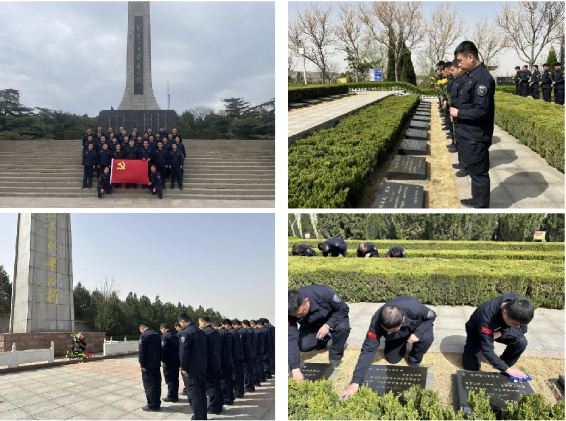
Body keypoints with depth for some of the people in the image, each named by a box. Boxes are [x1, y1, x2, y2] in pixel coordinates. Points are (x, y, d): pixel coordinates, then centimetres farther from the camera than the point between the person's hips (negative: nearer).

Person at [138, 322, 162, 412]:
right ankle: (157, 403, 19)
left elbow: (142, 351, -17)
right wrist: (159, 360, 17)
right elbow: (160, 349, 14)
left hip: (148, 365, -7)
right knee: (157, 383, 12)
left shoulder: (143, 336, -13)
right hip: (157, 364, 7)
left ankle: (152, 405, 3)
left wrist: (142, 364, -12)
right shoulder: (156, 335, 9)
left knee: (149, 384, 0)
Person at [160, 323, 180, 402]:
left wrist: (163, 361, -15)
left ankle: (171, 396, 0)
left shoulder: (164, 336, -11)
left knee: (169, 379, -2)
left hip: (169, 361, -8)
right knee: (175, 378, 13)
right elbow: (179, 347, 14)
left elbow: (164, 349, -18)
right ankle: (175, 395, 19)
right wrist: (178, 359, 17)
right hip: (177, 360, 8)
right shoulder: (175, 336, 13)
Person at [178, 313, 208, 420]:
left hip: (191, 369, -8)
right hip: (202, 367, 8)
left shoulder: (184, 333, -15)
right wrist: (203, 363, 17)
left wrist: (184, 368, -13)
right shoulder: (201, 331, 10)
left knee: (194, 395, -2)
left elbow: (184, 351, -20)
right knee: (202, 393, 16)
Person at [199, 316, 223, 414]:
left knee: (210, 385, 0)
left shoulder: (204, 332, -15)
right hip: (217, 361, 8)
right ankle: (219, 404, 22)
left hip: (209, 362, -8)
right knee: (216, 383, 16)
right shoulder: (216, 331, 9)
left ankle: (214, 407, 3)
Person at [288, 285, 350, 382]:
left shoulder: (323, 293, -40)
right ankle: (323, 340, 13)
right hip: (311, 326, 3)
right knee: (303, 346, -19)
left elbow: (344, 309, -24)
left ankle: (335, 356, -7)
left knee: (342, 327, -34)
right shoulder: (291, 311, -32)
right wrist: (295, 369, -41)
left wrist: (328, 325, -34)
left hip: (334, 317, -2)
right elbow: (291, 338, -35)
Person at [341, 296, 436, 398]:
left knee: (427, 338, -31)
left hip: (417, 326, -2)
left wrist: (417, 333, -38)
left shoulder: (415, 309, -45)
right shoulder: (376, 321, -40)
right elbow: (368, 349, -39)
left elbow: (432, 316, -21)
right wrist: (355, 382, -46)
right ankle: (403, 346, 28)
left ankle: (414, 361, -1)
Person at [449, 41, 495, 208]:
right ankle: (477, 199, 37)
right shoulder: (469, 76, 10)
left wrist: (458, 113, -16)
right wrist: (455, 110, 2)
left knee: (479, 173, 2)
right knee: (473, 170, 22)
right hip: (468, 133, 10)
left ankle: (482, 206, 14)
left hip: (476, 136, -10)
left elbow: (481, 111, -27)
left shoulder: (483, 79, -21)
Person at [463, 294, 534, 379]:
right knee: (471, 367, -16)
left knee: (521, 342, -24)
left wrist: (501, 333, -31)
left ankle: (505, 363, 2)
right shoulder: (487, 316, -43)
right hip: (476, 331, -3)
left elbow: (523, 328, -15)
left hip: (498, 330, 4)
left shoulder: (518, 304, -30)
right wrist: (507, 369, -30)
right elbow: (487, 350, -36)